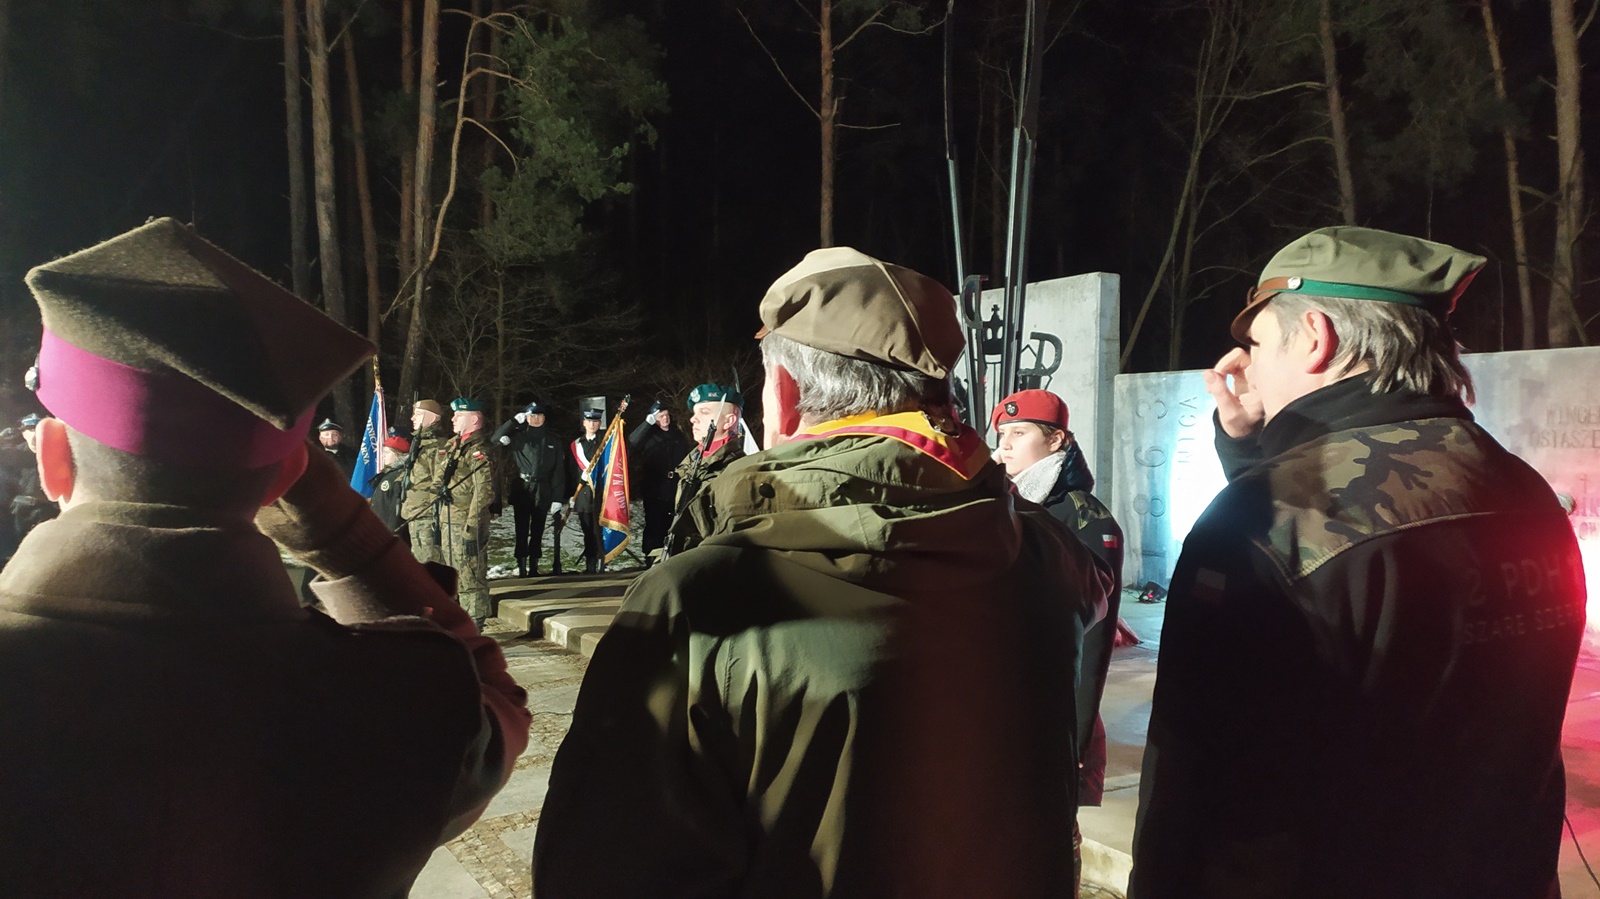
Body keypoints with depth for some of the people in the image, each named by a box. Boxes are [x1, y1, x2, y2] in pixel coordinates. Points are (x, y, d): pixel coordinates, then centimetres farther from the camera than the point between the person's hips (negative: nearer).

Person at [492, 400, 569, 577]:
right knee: (522, 529, -4)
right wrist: (514, 421, -12)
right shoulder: (518, 437, 6)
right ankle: (521, 566, -3)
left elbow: (559, 471, 5)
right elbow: (496, 439, -8)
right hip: (521, 488, -1)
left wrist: (558, 498, -1)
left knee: (537, 529, 6)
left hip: (542, 490, 1)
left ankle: (534, 566, 12)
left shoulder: (551, 440, 8)